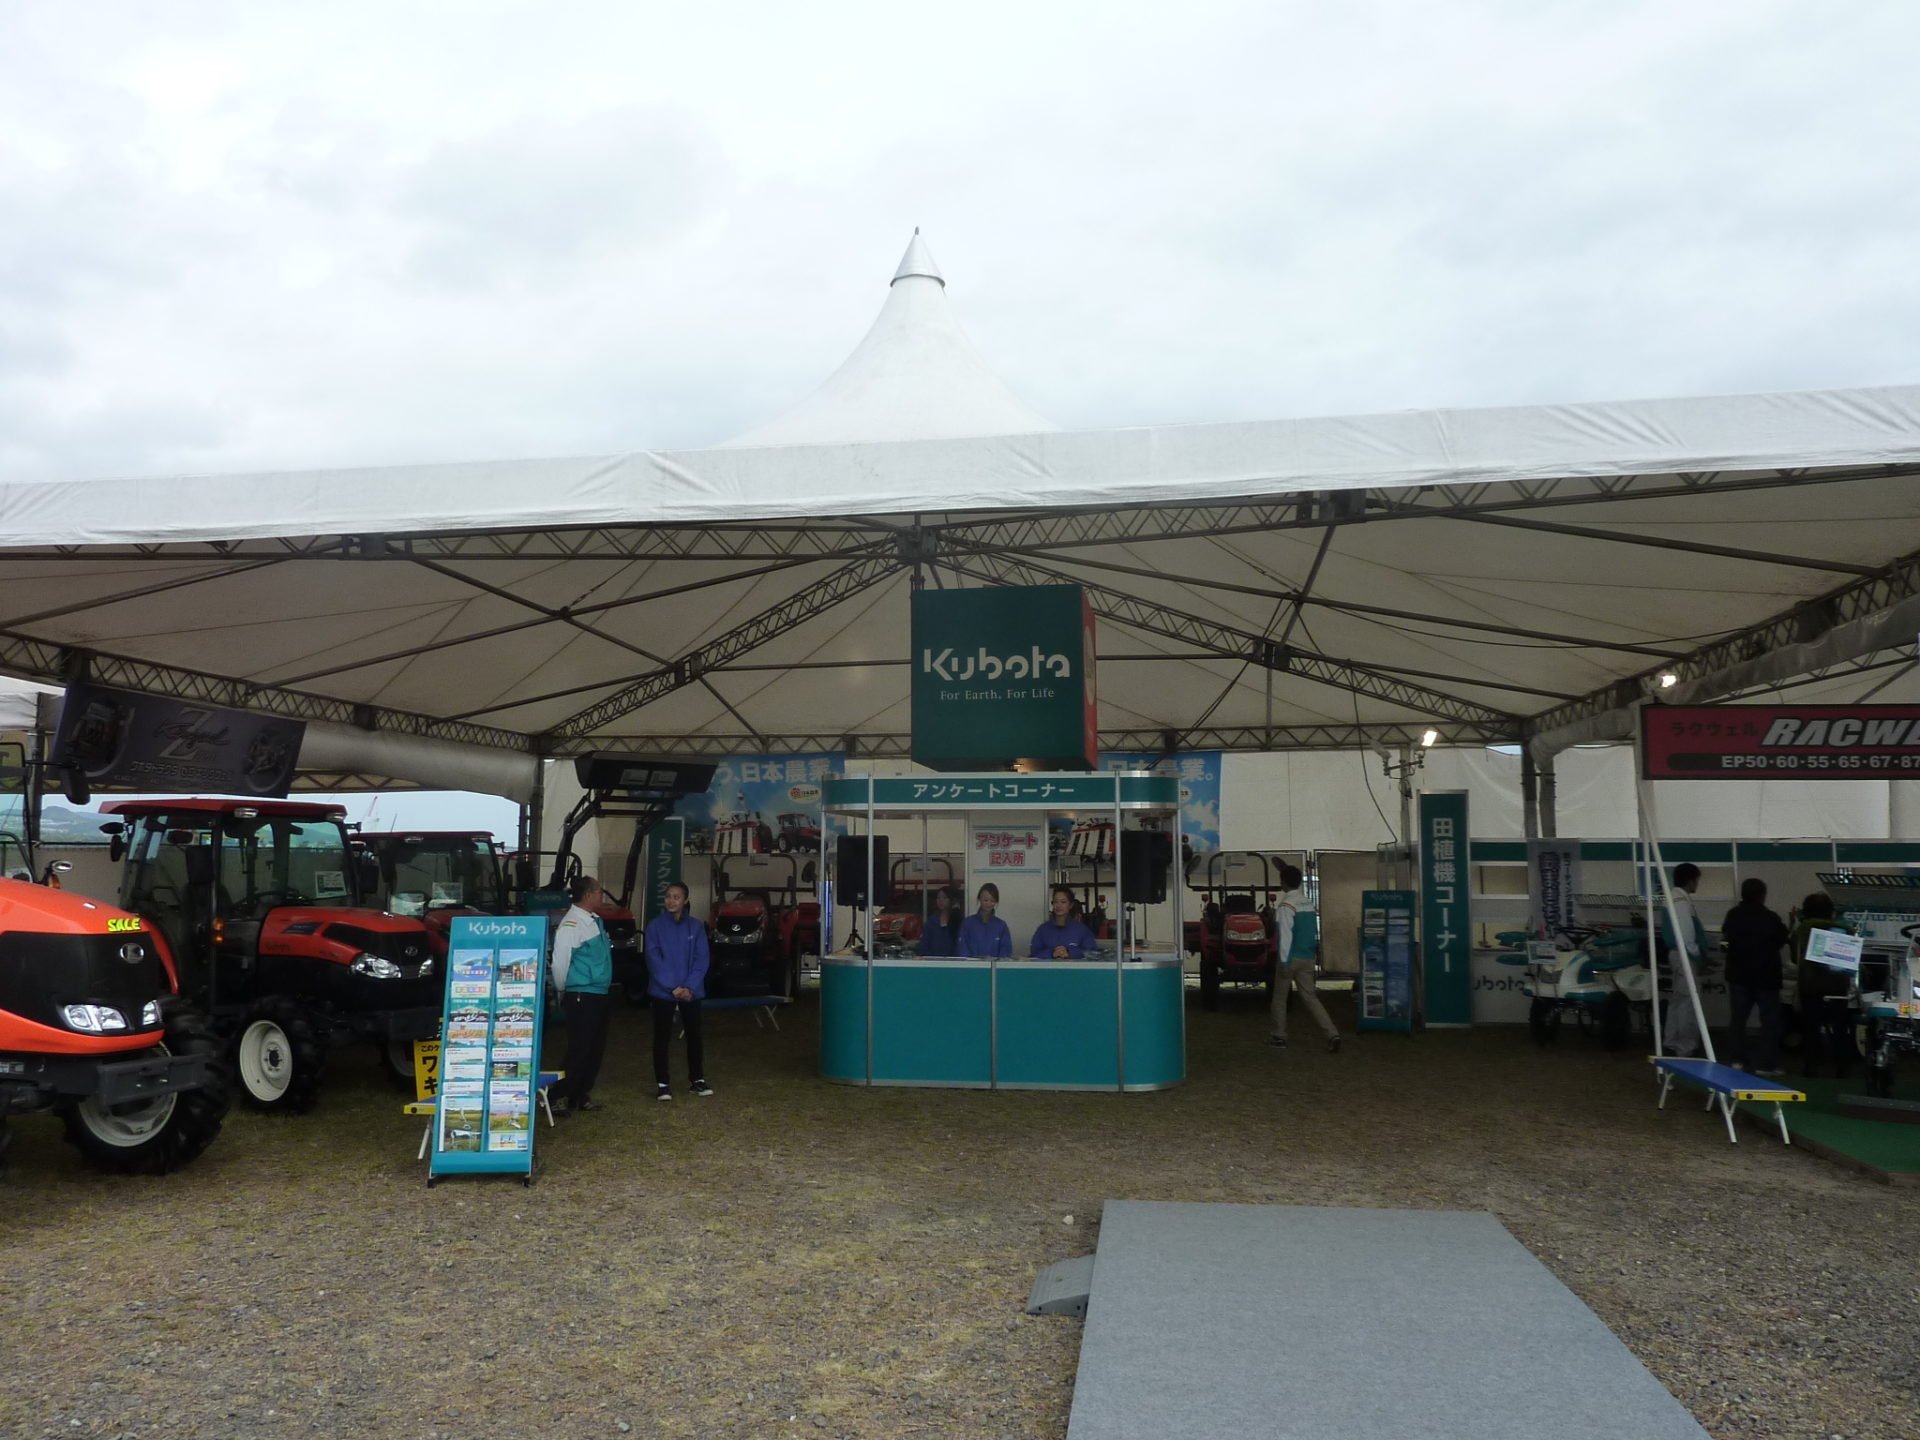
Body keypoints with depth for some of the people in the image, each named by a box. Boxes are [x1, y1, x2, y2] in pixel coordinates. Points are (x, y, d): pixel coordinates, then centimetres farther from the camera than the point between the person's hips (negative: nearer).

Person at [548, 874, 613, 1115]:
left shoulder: (595, 921, 12)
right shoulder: (571, 925, -16)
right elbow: (560, 962, -17)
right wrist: (563, 991, -3)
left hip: (598, 994, 9)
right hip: (580, 996, -9)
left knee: (595, 1048, 14)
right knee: (580, 1050, -6)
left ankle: (581, 1095, 25)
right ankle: (558, 1096, 5)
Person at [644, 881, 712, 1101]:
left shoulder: (696, 926, 2)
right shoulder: (655, 925, -3)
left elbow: (702, 958, -2)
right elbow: (653, 958, -9)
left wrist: (690, 987, -13)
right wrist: (672, 987, -16)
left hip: (691, 991, 2)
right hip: (662, 991, -2)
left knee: (694, 1035, 9)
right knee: (662, 1037, 3)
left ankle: (697, 1079, 20)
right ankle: (663, 1084, 10)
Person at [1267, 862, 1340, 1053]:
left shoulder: (1286, 906, -15)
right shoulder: (1308, 903, 8)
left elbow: (1285, 936, -19)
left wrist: (1284, 961, -18)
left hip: (1291, 958, -6)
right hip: (1308, 958, 6)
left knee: (1279, 997, 10)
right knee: (1310, 997, 5)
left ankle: (1278, 1036, 18)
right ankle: (1332, 1034, -9)